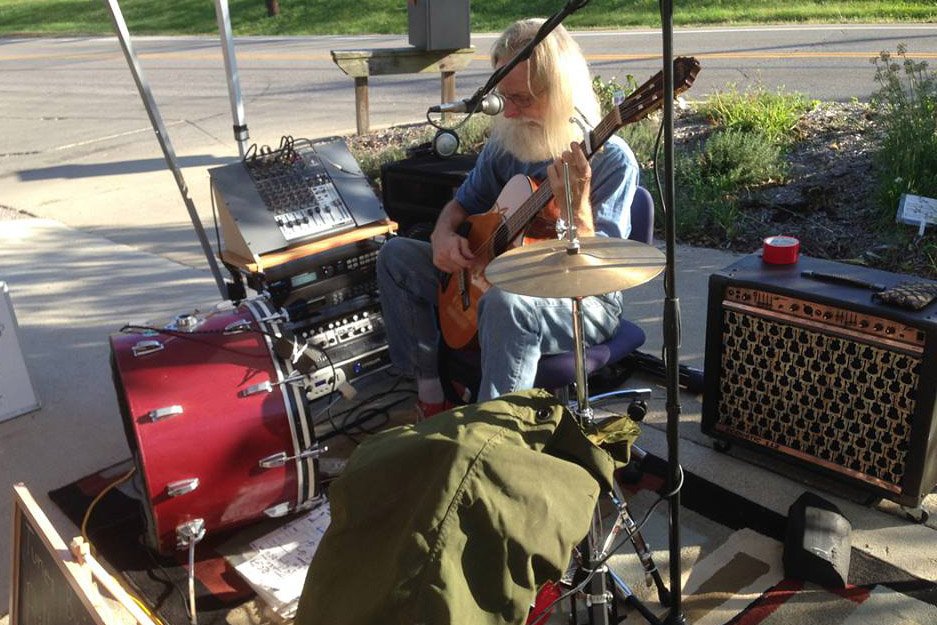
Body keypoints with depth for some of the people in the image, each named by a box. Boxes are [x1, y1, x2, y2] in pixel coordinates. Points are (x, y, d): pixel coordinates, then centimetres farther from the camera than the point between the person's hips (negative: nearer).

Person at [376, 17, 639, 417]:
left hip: (581, 302, -7)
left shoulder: (611, 159, -19)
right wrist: (444, 235, -9)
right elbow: (464, 202, 14)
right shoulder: (507, 140, 0)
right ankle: (431, 394, 4)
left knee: (507, 301, -40)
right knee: (396, 256, 3)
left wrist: (576, 208, -43)